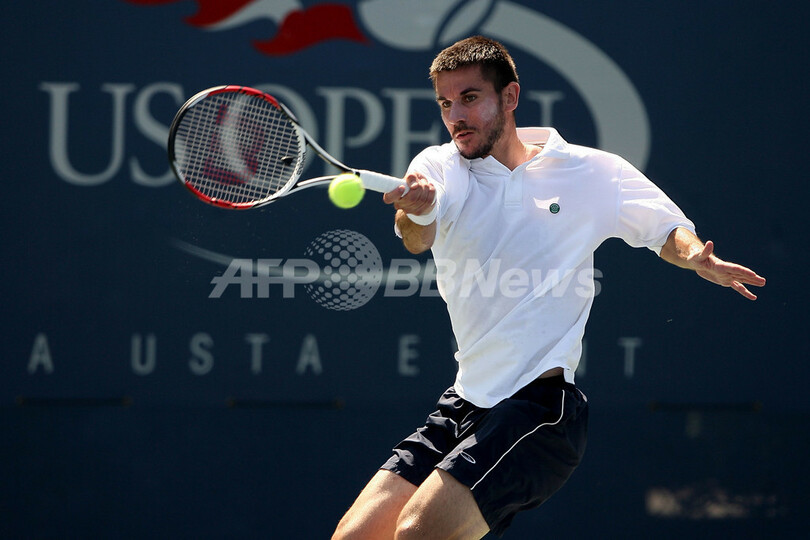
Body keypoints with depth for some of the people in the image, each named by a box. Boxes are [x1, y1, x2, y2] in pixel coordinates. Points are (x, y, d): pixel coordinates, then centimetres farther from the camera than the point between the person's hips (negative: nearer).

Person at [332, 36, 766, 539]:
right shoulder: (438, 167, 4)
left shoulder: (591, 172, 1)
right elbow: (417, 239, -17)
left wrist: (696, 256, -12)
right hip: (465, 403, 5)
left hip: (541, 407, -5)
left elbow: (669, 230, 13)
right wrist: (416, 212, -43)